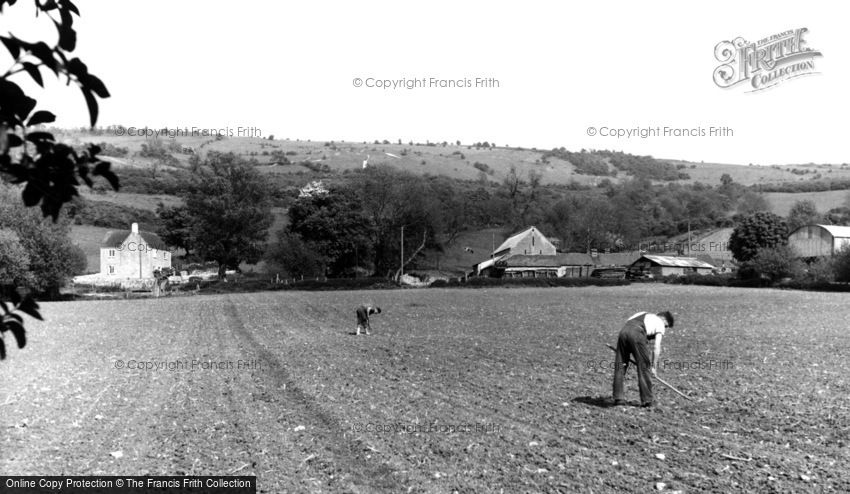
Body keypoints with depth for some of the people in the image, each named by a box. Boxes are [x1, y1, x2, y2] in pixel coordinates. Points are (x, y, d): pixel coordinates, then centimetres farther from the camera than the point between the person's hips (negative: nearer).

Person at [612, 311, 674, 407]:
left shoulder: (643, 315, 36)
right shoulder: (660, 323, 19)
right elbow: (657, 348, 9)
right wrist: (654, 367, 14)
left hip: (623, 331, 5)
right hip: (637, 334, -5)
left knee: (620, 365, 12)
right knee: (644, 367, 8)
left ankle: (618, 398, 15)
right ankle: (646, 400, 13)